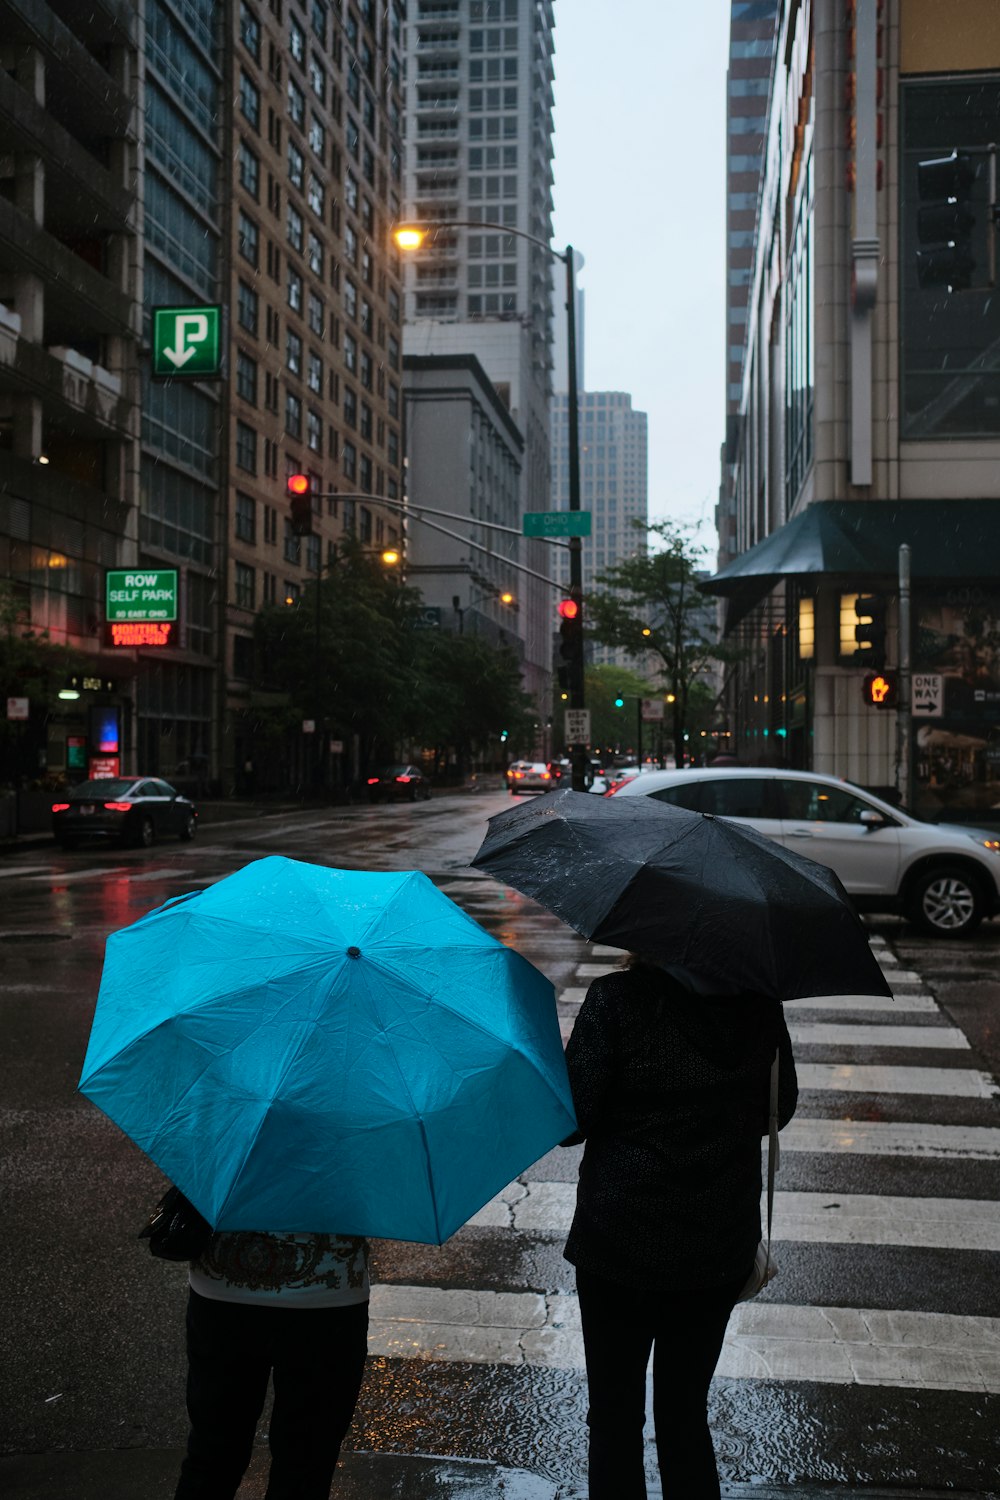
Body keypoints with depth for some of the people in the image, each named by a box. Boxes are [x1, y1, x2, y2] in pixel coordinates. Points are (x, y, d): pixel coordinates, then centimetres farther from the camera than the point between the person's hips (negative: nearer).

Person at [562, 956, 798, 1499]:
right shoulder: (757, 1000, -6)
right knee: (686, 1413, 19)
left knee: (615, 1416, 13)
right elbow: (779, 1108, 8)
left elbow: (571, 1122, -14)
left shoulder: (616, 999, -18)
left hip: (623, 1244, -4)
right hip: (722, 1244, 4)